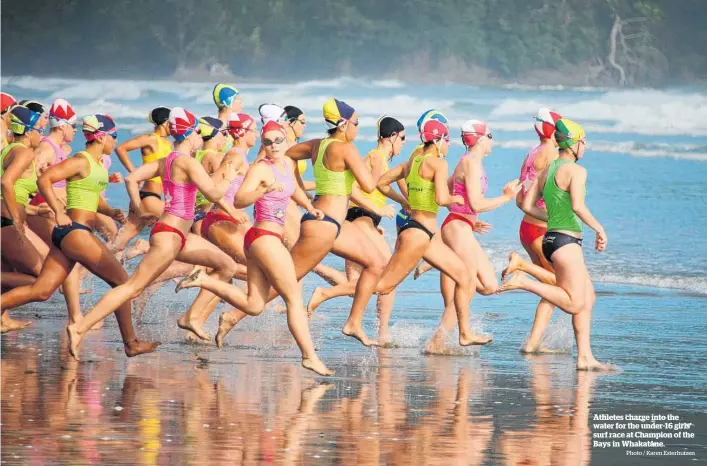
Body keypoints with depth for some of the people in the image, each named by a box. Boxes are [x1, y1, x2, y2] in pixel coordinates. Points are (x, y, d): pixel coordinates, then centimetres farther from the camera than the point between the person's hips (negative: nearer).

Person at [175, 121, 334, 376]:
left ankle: (203, 281, 9)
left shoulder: (287, 164, 13)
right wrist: (264, 190, -41)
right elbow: (239, 200, -26)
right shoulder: (260, 169, -12)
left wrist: (310, 208, 21)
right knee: (294, 298, -6)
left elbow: (294, 189, 35)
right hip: (265, 237, -9)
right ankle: (310, 356, -5)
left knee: (254, 306, 10)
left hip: (259, 240, 9)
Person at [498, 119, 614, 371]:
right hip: (566, 240, -10)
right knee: (575, 303, -8)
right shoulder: (576, 170, -11)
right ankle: (524, 282, -13)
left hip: (551, 237, 10)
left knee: (588, 297, 12)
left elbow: (527, 205, 13)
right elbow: (578, 206, -24)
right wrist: (600, 229, -12)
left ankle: (585, 357, 8)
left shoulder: (547, 170, 14)